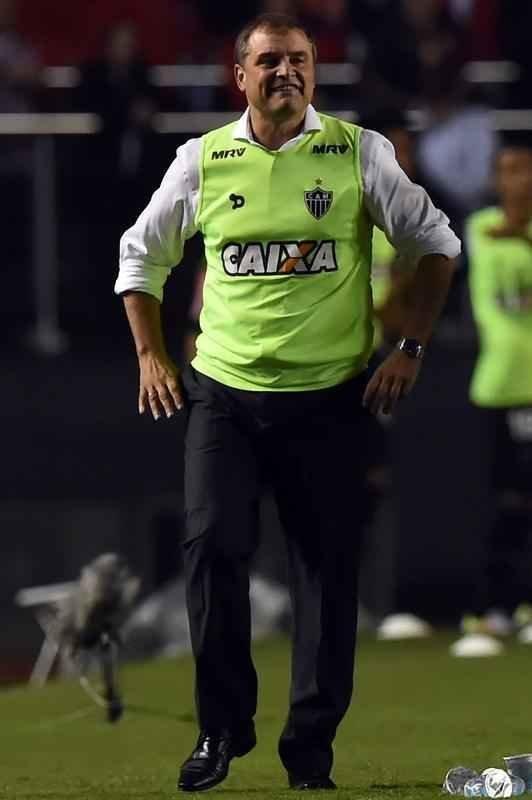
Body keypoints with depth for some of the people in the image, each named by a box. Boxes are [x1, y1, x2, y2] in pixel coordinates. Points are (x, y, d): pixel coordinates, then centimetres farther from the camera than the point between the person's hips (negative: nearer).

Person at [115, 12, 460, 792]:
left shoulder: (358, 153, -2)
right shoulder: (203, 160, 2)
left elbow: (436, 243, 7)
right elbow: (140, 254, 16)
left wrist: (410, 349, 1)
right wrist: (151, 356, 8)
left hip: (328, 398, -1)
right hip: (222, 395, 1)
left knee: (328, 571, 0)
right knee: (212, 547, -10)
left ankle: (312, 744, 11)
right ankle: (222, 728, 4)